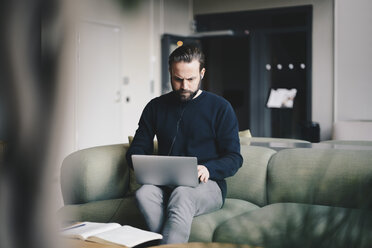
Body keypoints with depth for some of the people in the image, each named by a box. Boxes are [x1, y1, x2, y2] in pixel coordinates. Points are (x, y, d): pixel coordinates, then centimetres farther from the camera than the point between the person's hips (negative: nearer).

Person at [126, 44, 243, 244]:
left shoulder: (220, 108, 5)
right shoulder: (156, 107, 15)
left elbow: (234, 158, 2)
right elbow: (136, 149, 16)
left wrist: (208, 169, -19)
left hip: (207, 185, -3)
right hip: (165, 186, 3)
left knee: (182, 195, -38)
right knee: (144, 193, -32)